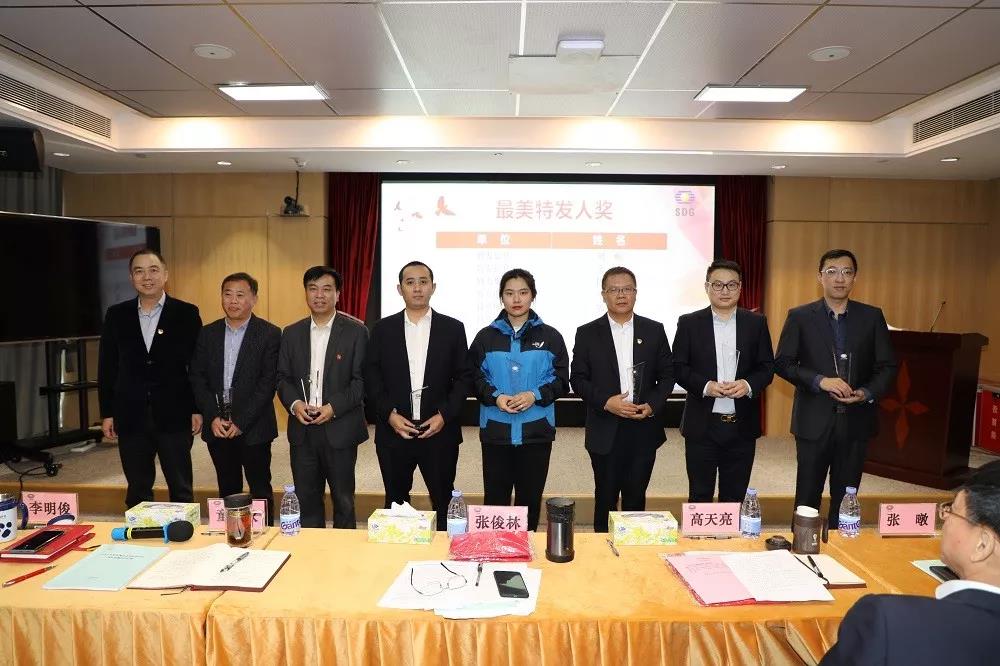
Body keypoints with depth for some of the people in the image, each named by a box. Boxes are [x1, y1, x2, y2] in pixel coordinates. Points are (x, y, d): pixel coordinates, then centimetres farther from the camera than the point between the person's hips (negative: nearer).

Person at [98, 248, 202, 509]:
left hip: (174, 416, -2)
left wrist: (197, 410, -5)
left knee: (181, 490, 4)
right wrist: (106, 413, 5)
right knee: (137, 492, 12)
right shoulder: (116, 315, 6)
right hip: (131, 418, 3)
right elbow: (107, 367, 8)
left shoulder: (187, 313, -1)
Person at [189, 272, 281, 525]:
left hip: (253, 427, -4)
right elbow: (197, 378, 5)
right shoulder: (207, 333, 8)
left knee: (260, 489, 5)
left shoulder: (270, 334, -5)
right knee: (228, 489, 14)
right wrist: (213, 417, -6)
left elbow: (268, 381, -10)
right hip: (217, 426, 4)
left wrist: (241, 422, -13)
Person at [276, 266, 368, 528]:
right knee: (306, 499, 12)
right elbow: (282, 377, 10)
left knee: (343, 501, 8)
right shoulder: (291, 333, 10)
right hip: (302, 430, 4)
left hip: (340, 428, -3)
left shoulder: (356, 331, -3)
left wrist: (333, 407, -16)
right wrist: (294, 403, -9)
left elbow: (362, 379, -6)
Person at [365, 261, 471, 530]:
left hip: (439, 431, -1)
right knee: (396, 503, 13)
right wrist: (389, 414, -9)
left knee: (444, 503, 7)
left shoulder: (453, 328, 3)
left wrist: (444, 415, -9)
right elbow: (371, 376, 2)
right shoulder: (383, 329, 5)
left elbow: (464, 377, 1)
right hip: (394, 431, 1)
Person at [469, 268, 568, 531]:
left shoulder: (550, 337, 3)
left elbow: (561, 379, 3)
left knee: (530, 499, 10)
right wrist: (495, 397, -13)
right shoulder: (486, 337, 5)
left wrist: (535, 395, -13)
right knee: (495, 499, 6)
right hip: (495, 431, 0)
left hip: (537, 431, 0)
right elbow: (474, 377, 5)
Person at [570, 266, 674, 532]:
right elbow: (578, 379, 0)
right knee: (605, 498, 9)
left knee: (636, 497, 11)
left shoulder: (654, 330, 6)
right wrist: (606, 402, -15)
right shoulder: (587, 333, 1)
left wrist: (652, 405, -9)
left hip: (644, 429, 1)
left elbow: (667, 375, 7)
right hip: (605, 431, -1)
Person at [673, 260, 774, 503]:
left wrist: (748, 384, -14)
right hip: (702, 426, -1)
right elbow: (678, 367, -1)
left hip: (742, 426, 2)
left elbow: (767, 366, 6)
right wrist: (705, 386, -17)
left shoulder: (756, 323, 6)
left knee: (735, 498, 12)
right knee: (699, 496, 7)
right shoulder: (689, 323, 1)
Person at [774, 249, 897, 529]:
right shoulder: (800, 317, 0)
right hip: (814, 421, -2)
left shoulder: (872, 317, 5)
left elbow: (887, 366, 6)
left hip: (856, 421, 2)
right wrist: (819, 380, -18)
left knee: (845, 498, 12)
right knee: (807, 496, 7)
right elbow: (782, 362, -4)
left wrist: (867, 393, -12)